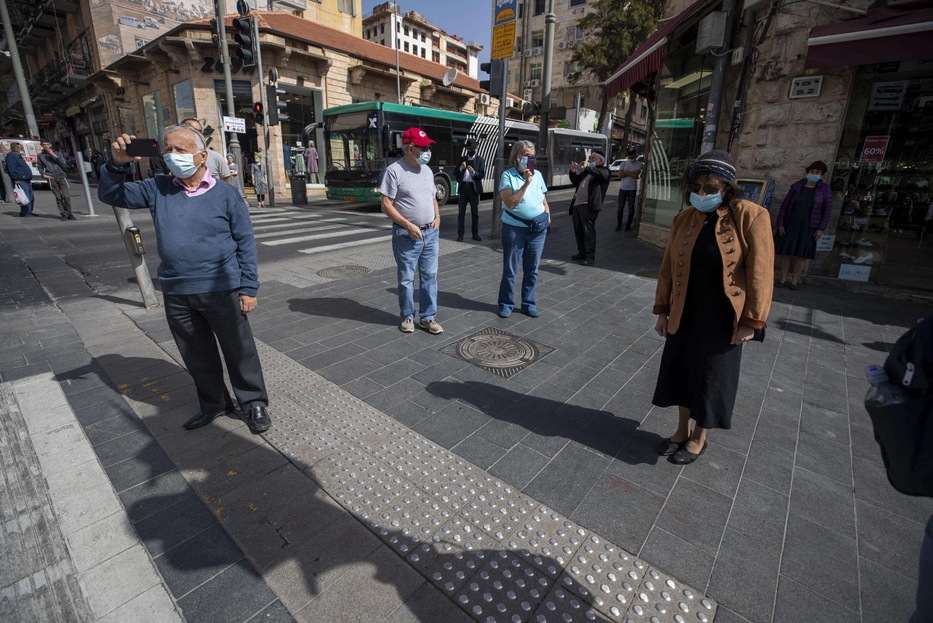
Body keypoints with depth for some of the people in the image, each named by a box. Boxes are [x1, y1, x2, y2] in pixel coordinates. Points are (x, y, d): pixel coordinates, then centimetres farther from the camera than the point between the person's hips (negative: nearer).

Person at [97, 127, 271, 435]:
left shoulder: (225, 194, -4)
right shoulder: (158, 188, 7)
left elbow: (245, 243, -4)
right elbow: (111, 195, 13)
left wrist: (248, 288, -9)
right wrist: (116, 164, -7)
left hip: (221, 291, -4)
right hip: (176, 294, 5)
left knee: (239, 352, 6)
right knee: (197, 356, 16)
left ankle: (254, 404, 22)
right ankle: (214, 404, 34)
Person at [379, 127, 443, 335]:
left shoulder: (427, 170, 10)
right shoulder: (394, 170, -11)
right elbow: (386, 205, -13)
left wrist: (437, 216, 2)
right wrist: (408, 225, -18)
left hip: (431, 233, 6)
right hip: (406, 235, -6)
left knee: (430, 276, 9)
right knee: (406, 279, 7)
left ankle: (428, 317, 21)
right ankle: (408, 317, 24)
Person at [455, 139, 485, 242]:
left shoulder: (480, 160, 4)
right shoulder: (462, 159, 11)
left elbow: (482, 175, -6)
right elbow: (455, 174, 5)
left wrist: (474, 172, -24)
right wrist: (461, 168, -13)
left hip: (474, 187, -1)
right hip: (463, 186, 2)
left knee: (475, 212, 6)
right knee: (461, 212, 2)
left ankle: (475, 234, 13)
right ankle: (460, 234, 5)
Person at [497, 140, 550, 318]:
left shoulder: (538, 174, 8)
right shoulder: (508, 175, -7)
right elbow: (510, 203, -18)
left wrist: (547, 216, 5)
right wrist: (526, 183, -21)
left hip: (538, 228, 4)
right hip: (515, 228, -4)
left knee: (532, 269, 11)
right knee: (510, 269, 4)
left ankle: (528, 304, 24)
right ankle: (506, 304, 18)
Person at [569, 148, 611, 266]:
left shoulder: (604, 170, 2)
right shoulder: (586, 171, 23)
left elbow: (602, 175, -22)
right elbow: (575, 182, 30)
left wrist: (587, 168, -26)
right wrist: (573, 172, 12)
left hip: (588, 205, -8)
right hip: (577, 204, 8)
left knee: (588, 230, -9)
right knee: (578, 230, 12)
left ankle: (590, 256, -4)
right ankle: (581, 252, 24)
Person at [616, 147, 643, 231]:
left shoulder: (639, 164, -2)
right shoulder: (623, 163, 6)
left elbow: (635, 175, -16)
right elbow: (620, 175, -6)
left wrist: (626, 172, -8)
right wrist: (631, 173, -11)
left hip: (632, 189, -2)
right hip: (623, 188, 2)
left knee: (631, 207, 3)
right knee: (620, 207, 3)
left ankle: (628, 225, 11)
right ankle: (619, 224, 10)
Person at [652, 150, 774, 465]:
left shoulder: (750, 217, -13)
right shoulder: (683, 219, 0)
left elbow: (760, 273, -12)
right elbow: (668, 268, 4)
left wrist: (751, 321, -12)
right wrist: (662, 310, 4)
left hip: (722, 319, -4)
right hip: (684, 315, 4)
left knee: (710, 378, 9)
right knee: (682, 372, 14)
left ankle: (699, 438, 31)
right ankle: (682, 430, 36)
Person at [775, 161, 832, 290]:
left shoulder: (825, 189, 1)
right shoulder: (796, 186, 3)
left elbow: (827, 209, 1)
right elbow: (785, 205, 3)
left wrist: (821, 228, -7)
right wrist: (780, 224, -4)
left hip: (808, 226, 0)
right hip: (791, 224, 0)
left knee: (801, 254, 3)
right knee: (785, 252, 1)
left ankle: (794, 280, 10)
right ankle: (783, 279, 10)